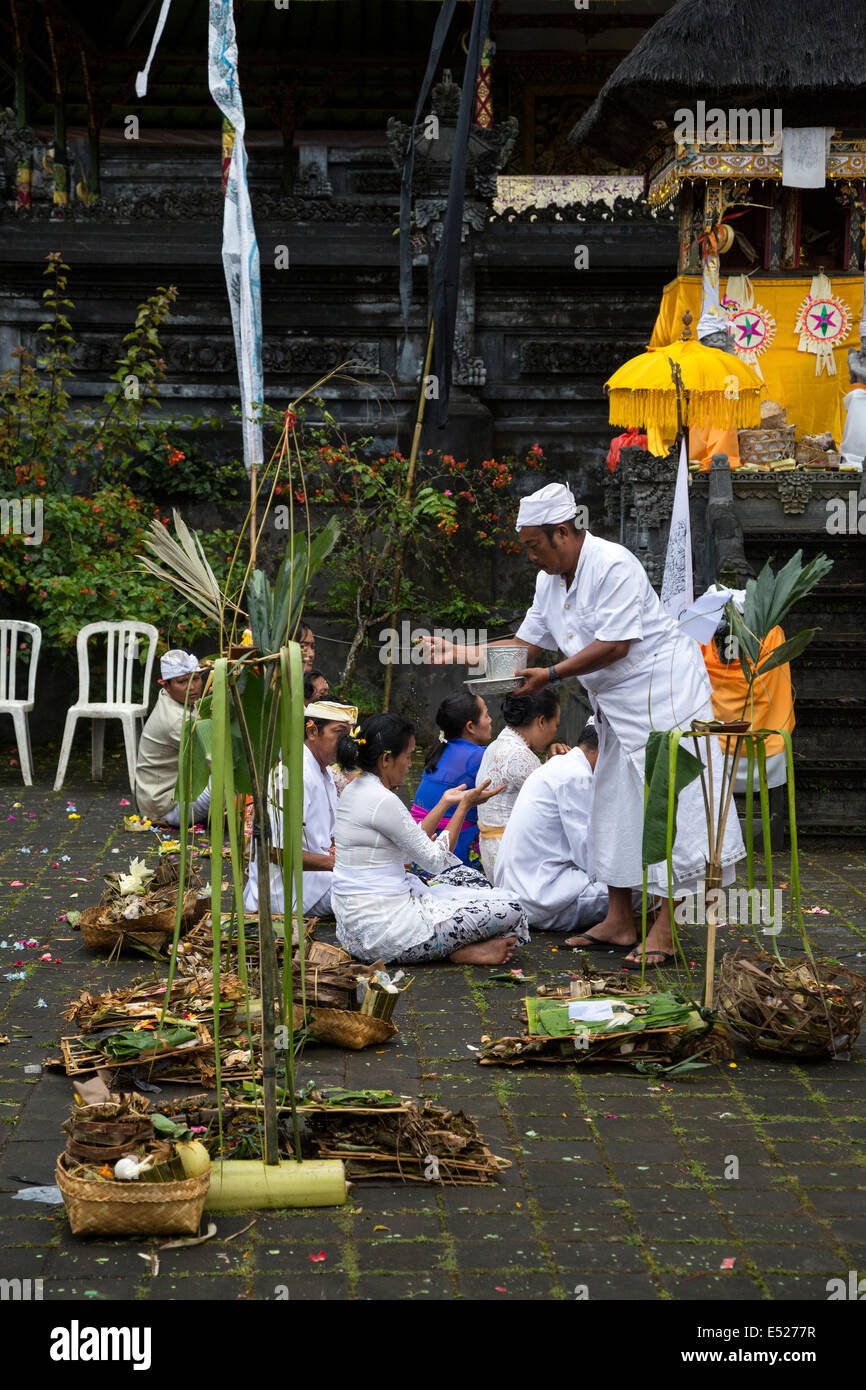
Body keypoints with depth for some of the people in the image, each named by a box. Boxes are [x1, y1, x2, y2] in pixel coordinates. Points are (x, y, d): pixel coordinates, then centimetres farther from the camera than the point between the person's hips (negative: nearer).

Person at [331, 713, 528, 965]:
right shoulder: (382, 801, -19)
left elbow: (411, 847, 17)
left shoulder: (355, 790, 11)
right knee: (508, 909, -12)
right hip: (381, 930, -11)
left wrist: (445, 802, 18)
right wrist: (465, 805, -4)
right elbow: (436, 861, -12)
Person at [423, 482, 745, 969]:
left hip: (663, 694, -10)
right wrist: (462, 652, 3)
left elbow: (613, 646, -24)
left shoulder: (613, 566, -20)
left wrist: (551, 676, -23)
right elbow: (526, 644, 15)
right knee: (614, 806, 11)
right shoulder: (551, 579, 10)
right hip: (618, 705, 10)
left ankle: (663, 932, -12)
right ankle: (619, 920, 18)